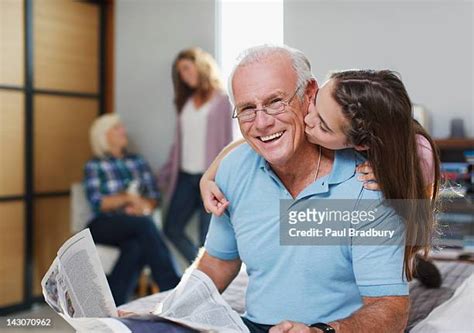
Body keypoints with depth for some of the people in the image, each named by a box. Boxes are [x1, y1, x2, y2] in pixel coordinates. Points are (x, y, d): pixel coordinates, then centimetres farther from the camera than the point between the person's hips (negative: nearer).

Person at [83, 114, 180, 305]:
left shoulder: (138, 162, 20)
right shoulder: (93, 166, 9)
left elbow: (154, 197, 11)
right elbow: (97, 203, -5)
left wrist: (143, 205, -11)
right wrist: (128, 198, -11)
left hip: (136, 225, 3)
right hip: (105, 226, -3)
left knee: (135, 247, -35)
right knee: (144, 224, -35)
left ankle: (112, 308, -35)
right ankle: (172, 289, -38)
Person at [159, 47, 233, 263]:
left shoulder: (221, 100, -1)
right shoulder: (187, 101, 16)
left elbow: (226, 141, -6)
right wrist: (167, 173, 14)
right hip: (185, 175, 6)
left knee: (207, 236, -2)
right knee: (172, 228, 6)